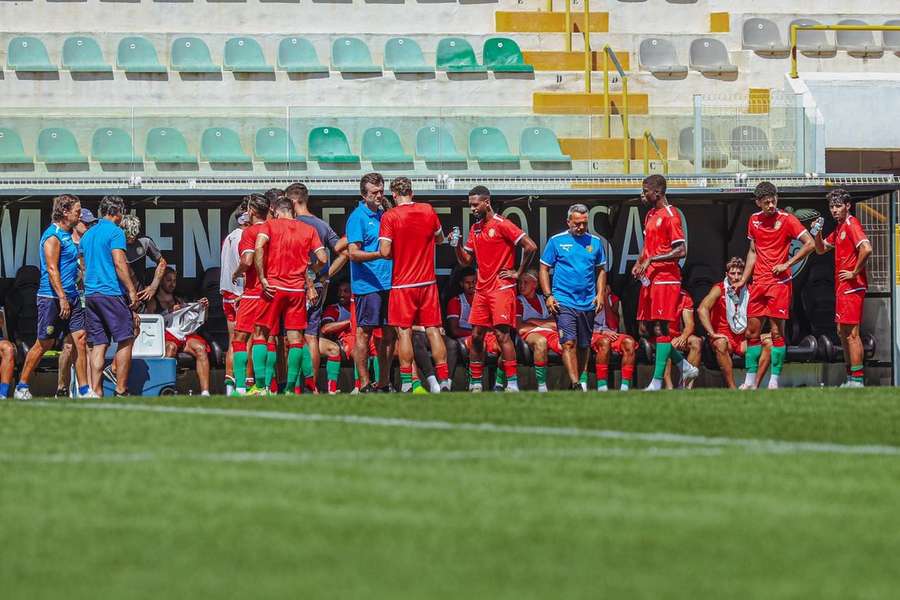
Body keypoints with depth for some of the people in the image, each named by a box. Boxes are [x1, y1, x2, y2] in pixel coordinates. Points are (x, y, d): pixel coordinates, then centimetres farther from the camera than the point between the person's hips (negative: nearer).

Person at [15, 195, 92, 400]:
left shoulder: (68, 235, 17)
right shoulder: (53, 236, -11)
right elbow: (52, 269, -18)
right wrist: (62, 298, -23)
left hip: (70, 297, 9)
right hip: (52, 298, -9)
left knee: (80, 341, 0)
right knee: (44, 344, -1)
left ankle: (84, 389, 1)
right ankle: (22, 386, 10)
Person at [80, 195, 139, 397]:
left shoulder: (88, 234, 17)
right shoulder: (115, 231, -7)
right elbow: (119, 263, -15)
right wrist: (132, 290, -12)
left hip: (90, 294, 7)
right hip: (112, 293, -7)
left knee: (99, 344, 6)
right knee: (125, 341, -2)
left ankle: (95, 391, -1)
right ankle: (121, 390, -5)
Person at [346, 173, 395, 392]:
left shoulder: (385, 215, 16)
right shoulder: (358, 217, -7)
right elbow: (354, 253, -14)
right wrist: (380, 255, -26)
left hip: (388, 284, 8)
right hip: (367, 284, -8)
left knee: (389, 333, 8)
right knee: (364, 332, -5)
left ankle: (384, 382, 15)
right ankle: (364, 384, -3)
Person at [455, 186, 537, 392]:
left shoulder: (502, 225, -9)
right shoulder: (475, 229, 14)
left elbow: (530, 246, -14)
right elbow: (466, 261, 17)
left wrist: (518, 273, -9)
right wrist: (457, 245, -1)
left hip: (501, 288, -8)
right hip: (481, 289, 8)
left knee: (502, 334, -12)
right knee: (476, 336, 6)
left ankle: (512, 384, -12)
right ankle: (475, 384, 12)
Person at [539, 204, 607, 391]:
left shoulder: (595, 242, 9)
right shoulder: (556, 241, 1)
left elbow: (601, 270, 17)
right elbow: (544, 269, 4)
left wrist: (600, 294, 5)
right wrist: (548, 296, -5)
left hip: (588, 304, 3)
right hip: (564, 302, -3)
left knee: (584, 345, 10)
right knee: (569, 342, -15)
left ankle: (580, 381, 21)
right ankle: (576, 384, -20)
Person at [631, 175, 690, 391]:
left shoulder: (670, 216, -11)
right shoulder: (651, 215, 17)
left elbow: (681, 251, -17)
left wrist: (651, 260, -18)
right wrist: (639, 263, 9)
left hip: (665, 279, -10)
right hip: (649, 280, 10)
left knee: (660, 328, -9)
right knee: (646, 328, 9)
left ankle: (657, 382, -8)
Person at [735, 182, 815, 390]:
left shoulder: (787, 220, -7)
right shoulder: (754, 220, 10)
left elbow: (810, 244, -10)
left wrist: (787, 264, -14)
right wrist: (743, 280, 16)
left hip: (779, 282, -5)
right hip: (758, 283, 5)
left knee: (776, 331, -5)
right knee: (752, 331, 5)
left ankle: (774, 381, -2)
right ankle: (750, 381, 12)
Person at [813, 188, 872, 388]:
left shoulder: (851, 224, -12)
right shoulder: (839, 228, 17)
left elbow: (866, 249, -26)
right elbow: (821, 249, 26)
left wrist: (855, 273, -18)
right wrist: (818, 233, 7)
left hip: (852, 287, -10)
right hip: (842, 287, 10)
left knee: (851, 334, -10)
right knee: (842, 332, 13)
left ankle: (857, 379, -11)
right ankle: (850, 378, 18)